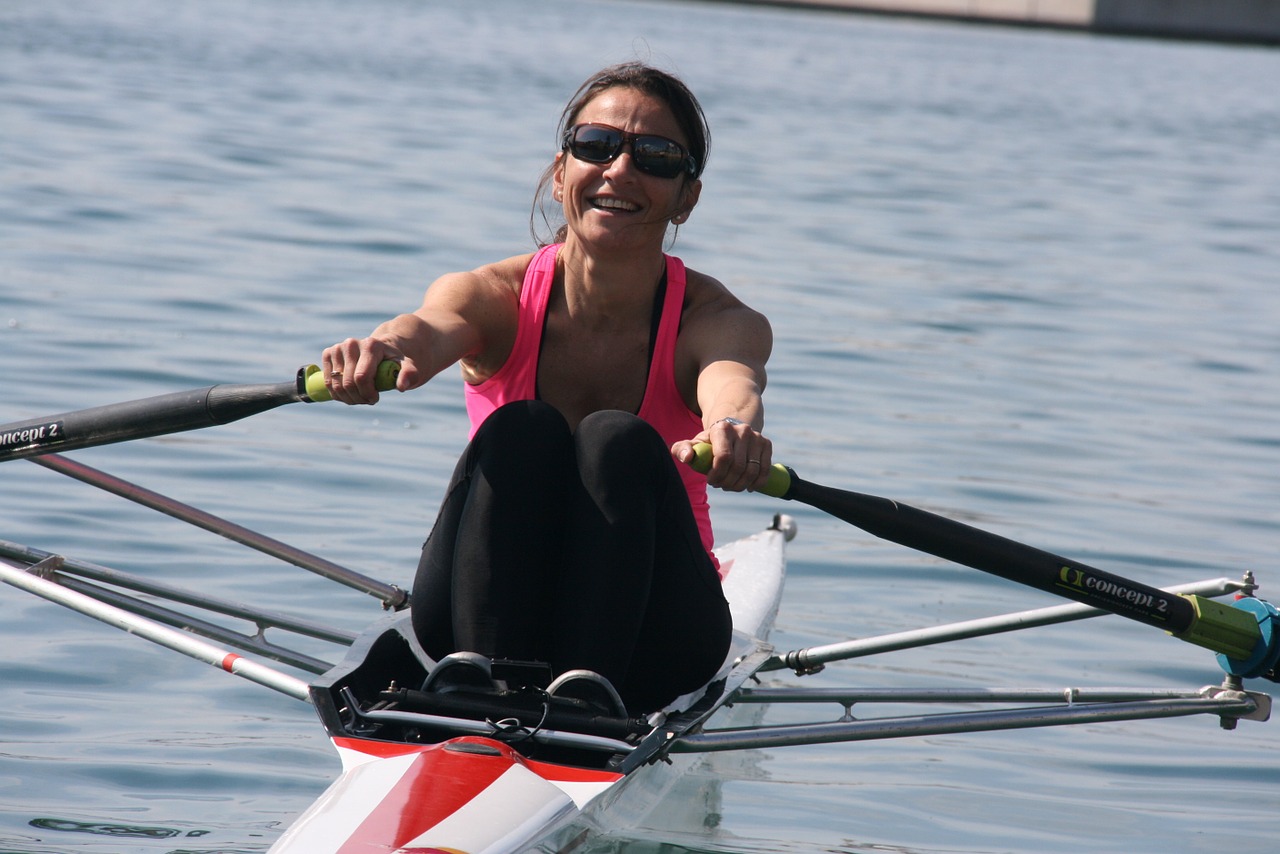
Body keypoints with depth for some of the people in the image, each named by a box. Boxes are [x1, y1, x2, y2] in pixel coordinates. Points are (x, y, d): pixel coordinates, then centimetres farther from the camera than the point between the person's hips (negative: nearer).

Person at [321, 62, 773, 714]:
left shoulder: (711, 318, -10)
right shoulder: (495, 299, -8)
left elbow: (732, 381, -35)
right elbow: (431, 329, -32)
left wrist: (734, 428, -61)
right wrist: (385, 348, -58)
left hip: (643, 644, 0)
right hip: (493, 615, 1)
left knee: (620, 442, -28)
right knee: (521, 433, -27)